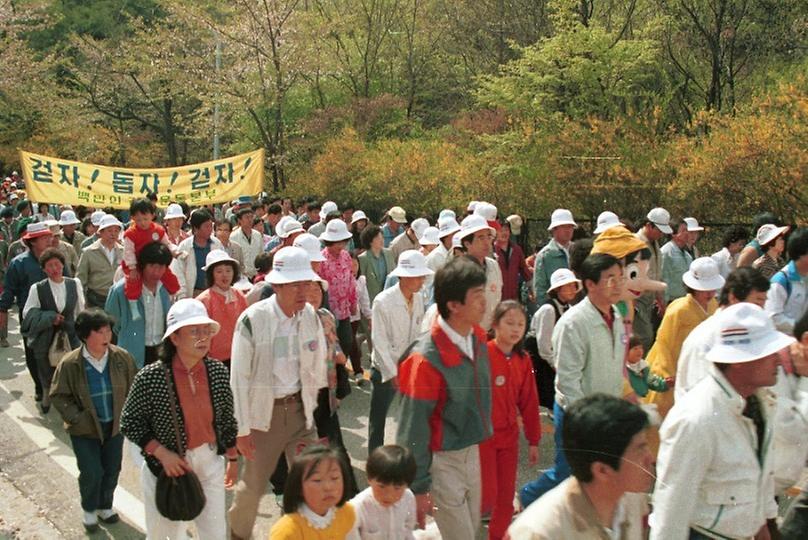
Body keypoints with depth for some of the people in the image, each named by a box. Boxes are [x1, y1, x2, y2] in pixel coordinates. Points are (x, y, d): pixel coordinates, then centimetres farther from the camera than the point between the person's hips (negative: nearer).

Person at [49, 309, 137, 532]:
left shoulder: (122, 358, -10)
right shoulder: (70, 364, -16)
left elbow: (134, 387, 2)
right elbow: (58, 396, -6)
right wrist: (77, 418, -14)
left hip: (115, 426, 3)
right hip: (85, 430, -2)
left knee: (112, 470, 14)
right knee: (92, 473, 1)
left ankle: (105, 506, 40)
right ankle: (89, 509, 30)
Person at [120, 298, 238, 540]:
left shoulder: (218, 371, -8)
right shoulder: (150, 377, -19)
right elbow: (129, 423, -9)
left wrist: (233, 458, 11)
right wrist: (162, 454, -19)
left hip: (210, 464, 3)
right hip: (165, 468, -3)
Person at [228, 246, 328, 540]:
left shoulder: (312, 316, -5)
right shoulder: (252, 320, -17)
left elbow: (318, 369, 5)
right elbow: (239, 378, -11)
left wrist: (319, 414, 8)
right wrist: (242, 429, -8)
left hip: (300, 407, 3)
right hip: (264, 412, -3)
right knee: (254, 484, 13)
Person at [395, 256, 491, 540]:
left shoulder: (477, 338, -3)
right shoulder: (426, 359, -25)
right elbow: (412, 429, -19)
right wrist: (419, 487, -15)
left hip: (472, 452, 7)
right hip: (441, 461, -7)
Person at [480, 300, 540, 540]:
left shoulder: (523, 360, 4)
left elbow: (529, 403, 9)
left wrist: (533, 441, 12)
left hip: (509, 437, 5)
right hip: (482, 436, -5)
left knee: (505, 500, 11)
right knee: (487, 498, -5)